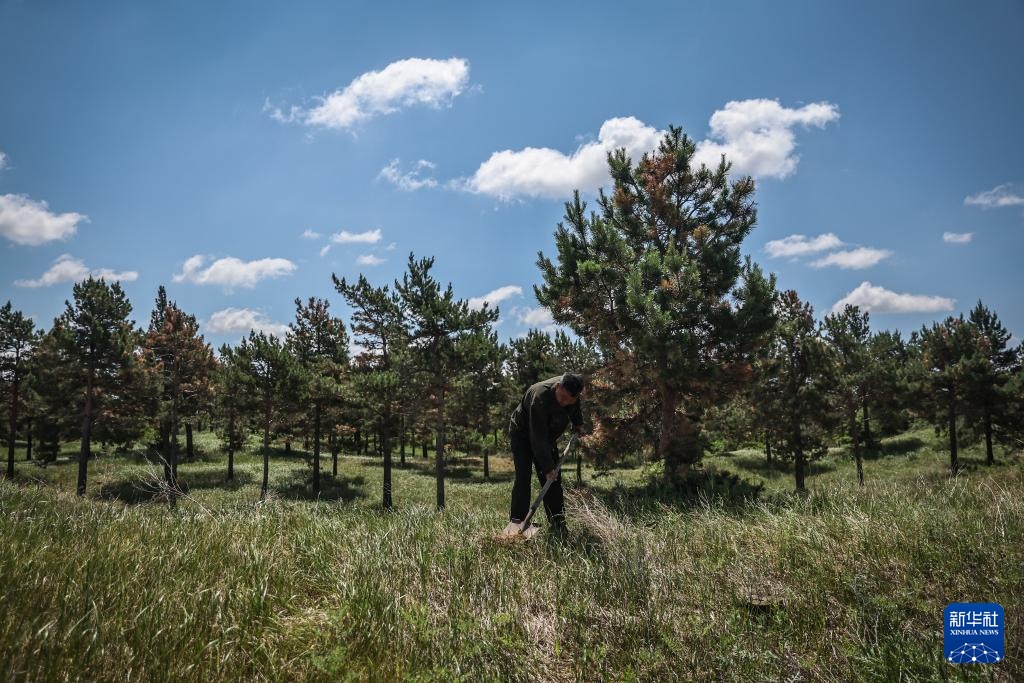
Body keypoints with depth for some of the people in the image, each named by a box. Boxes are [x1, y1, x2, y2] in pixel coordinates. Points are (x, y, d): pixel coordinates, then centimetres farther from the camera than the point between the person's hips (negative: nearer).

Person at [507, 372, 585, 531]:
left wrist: (578, 424, 2)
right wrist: (548, 467, -35)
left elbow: (576, 407, 12)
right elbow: (538, 440, -37)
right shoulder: (540, 397, -40)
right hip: (523, 434, -6)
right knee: (523, 476, -17)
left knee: (554, 478, 0)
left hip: (547, 434, 7)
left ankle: (557, 523, 4)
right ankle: (517, 521, -12)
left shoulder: (571, 389, -18)